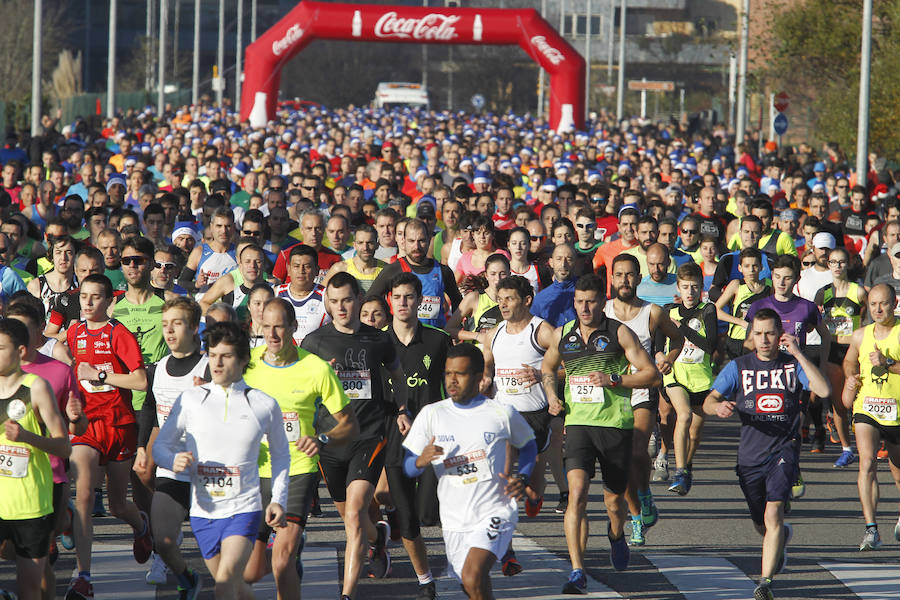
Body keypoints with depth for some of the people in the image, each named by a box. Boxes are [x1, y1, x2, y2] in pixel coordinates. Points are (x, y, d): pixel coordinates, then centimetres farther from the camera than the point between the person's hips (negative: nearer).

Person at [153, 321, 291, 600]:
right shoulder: (190, 400, 1)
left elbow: (280, 454, 15)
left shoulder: (264, 405, 1)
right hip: (203, 511, 3)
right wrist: (174, 460, -19)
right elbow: (161, 445, 5)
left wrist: (278, 500, 6)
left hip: (244, 508, -2)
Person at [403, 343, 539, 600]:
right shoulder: (431, 414, 3)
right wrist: (421, 461, -22)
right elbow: (405, 468, 2)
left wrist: (522, 479, 1)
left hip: (495, 513, -4)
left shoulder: (501, 413, 0)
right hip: (454, 520, 4)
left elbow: (529, 444, 19)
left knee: (473, 577, -26)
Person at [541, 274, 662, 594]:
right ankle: (577, 572, -21)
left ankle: (616, 534, 49)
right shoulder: (562, 335, 8)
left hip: (616, 424, -1)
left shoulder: (619, 334, -2)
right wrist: (551, 395, 8)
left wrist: (613, 380, -15)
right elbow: (547, 368, 28)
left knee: (614, 498, 11)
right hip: (578, 423, 1)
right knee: (577, 492, -18)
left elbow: (653, 375, -3)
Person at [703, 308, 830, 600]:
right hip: (750, 455, 3)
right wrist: (718, 406, -27)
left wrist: (798, 354, -18)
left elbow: (824, 390, -15)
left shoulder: (792, 364, 1)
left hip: (784, 448, -3)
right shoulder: (738, 367, 4)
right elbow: (708, 402, -2)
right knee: (761, 524, 15)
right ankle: (782, 537, 52)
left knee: (773, 514, -21)